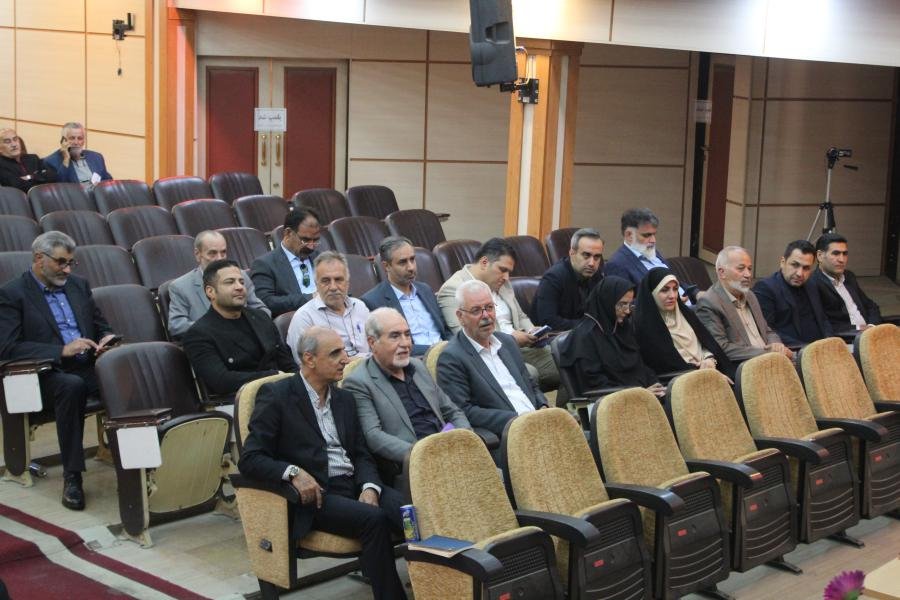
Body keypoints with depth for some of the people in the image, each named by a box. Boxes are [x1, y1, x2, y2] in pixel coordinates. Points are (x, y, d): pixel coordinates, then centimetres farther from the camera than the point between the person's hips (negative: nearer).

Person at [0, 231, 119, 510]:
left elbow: (102, 325, 26)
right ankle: (72, 476, -30)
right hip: (49, 374, -4)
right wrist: (62, 351, -19)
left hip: (89, 367, 5)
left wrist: (107, 339, 0)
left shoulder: (79, 285, 19)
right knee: (72, 386, -39)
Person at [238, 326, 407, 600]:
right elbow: (249, 459, -8)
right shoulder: (275, 395, -2)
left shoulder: (344, 398, 17)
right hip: (313, 494, -5)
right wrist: (293, 472, -25)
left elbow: (361, 454, 14)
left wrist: (370, 488, -8)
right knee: (373, 519, -31)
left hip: (353, 485, 6)